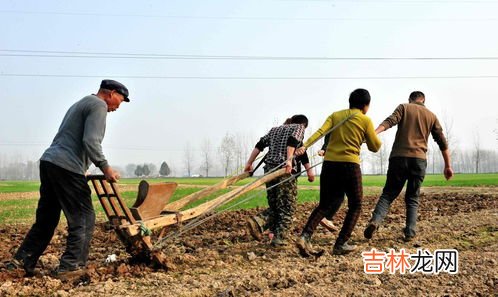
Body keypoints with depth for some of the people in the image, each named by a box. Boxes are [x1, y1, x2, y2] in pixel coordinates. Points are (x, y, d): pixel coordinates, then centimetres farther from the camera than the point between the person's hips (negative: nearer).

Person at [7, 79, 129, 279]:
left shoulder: (82, 104, 26)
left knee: (46, 219, 15)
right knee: (83, 218, -3)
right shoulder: (98, 106, -4)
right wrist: (105, 167, -13)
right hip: (67, 168, -10)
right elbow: (90, 141, -17)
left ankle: (21, 262, 16)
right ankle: (70, 266, -4)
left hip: (48, 161, 10)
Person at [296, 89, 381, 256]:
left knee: (324, 205, 13)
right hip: (350, 165, -4)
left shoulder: (335, 115, 13)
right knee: (355, 206, 13)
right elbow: (375, 147, 10)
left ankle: (305, 236, -8)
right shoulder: (365, 120, 3)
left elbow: (320, 132, -5)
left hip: (329, 164, 4)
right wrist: (374, 135, 30)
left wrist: (305, 146, -16)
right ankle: (340, 245, 6)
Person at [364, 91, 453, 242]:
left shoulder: (404, 107, 11)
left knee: (388, 194, 4)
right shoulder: (431, 116, 18)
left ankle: (375, 220, -19)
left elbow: (390, 121, -10)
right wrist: (447, 166, 20)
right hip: (419, 160, 1)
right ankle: (410, 232, -1)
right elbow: (442, 142, 16)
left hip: (399, 156, -1)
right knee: (412, 199, 12)